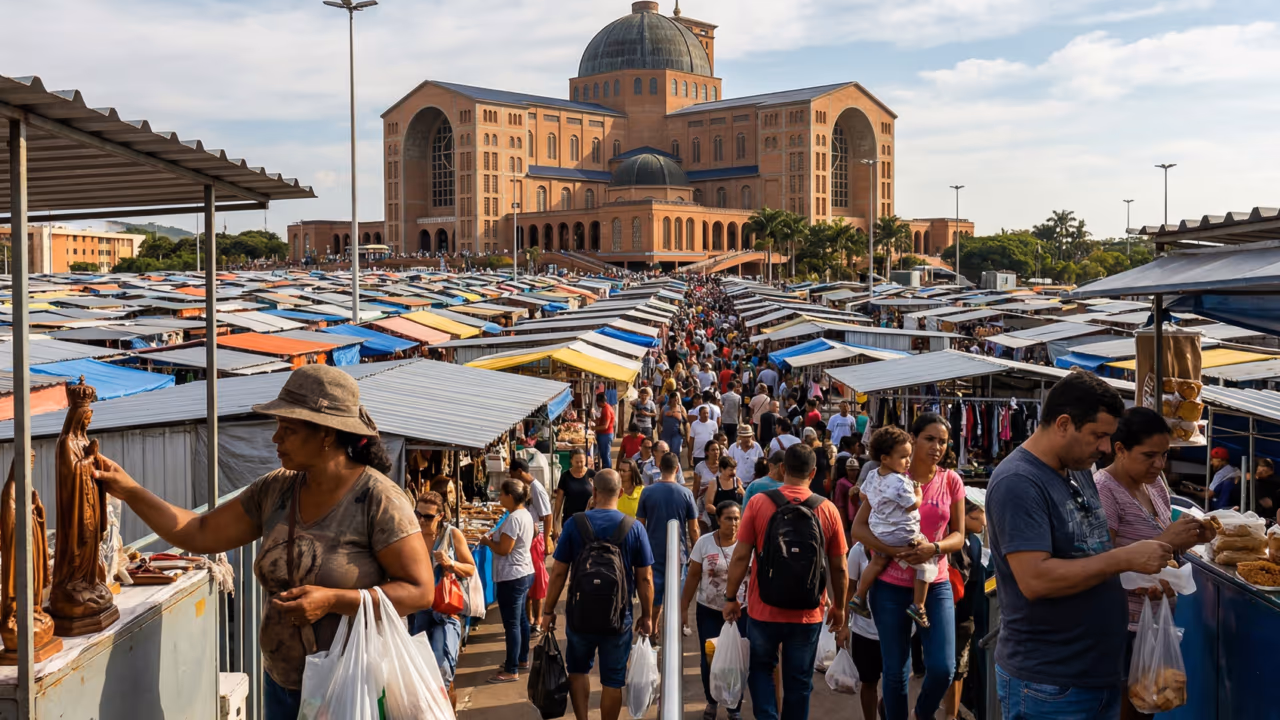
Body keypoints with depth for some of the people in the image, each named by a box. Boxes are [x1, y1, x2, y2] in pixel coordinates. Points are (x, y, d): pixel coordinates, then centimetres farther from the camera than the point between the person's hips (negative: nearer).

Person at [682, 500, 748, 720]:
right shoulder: (704, 542, -6)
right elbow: (693, 577, 0)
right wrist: (683, 607, 1)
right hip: (708, 611, 1)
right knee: (709, 659, 6)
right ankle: (711, 702, 30)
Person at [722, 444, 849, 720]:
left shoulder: (758, 503, -10)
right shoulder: (827, 510, -7)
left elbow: (740, 557, -8)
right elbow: (839, 568, -1)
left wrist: (730, 598, 5)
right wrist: (839, 607, 14)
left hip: (764, 611, 0)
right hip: (808, 615, 1)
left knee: (761, 669, 21)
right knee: (799, 681, 16)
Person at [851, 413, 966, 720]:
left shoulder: (951, 481, 1)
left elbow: (958, 535, 3)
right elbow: (859, 527, -6)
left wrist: (934, 548, -18)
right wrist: (893, 550, -22)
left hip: (935, 586, 1)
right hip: (891, 586, -1)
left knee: (943, 667, -6)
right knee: (896, 670, 6)